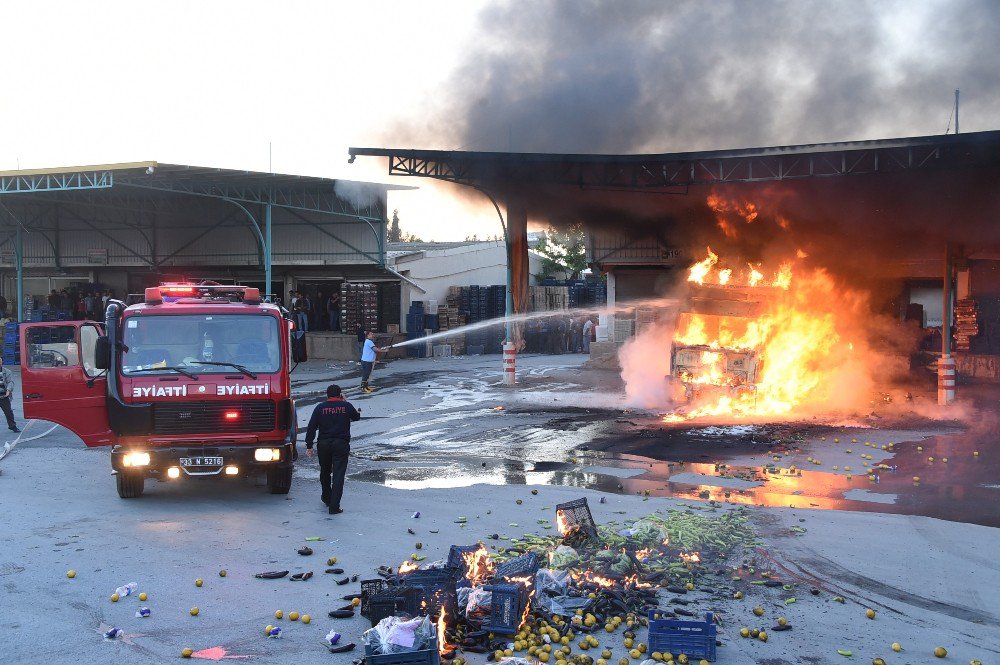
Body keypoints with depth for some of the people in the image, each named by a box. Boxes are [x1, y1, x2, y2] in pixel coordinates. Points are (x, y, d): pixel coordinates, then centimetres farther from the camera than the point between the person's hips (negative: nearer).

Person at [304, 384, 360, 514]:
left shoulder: (320, 408, 1)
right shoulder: (346, 406, -2)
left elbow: (311, 428, -2)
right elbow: (356, 417, 19)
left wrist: (309, 446, 3)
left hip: (323, 445, 2)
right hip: (341, 444, -2)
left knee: (325, 472, 23)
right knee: (338, 475, -4)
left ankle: (326, 497, 43)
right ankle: (334, 507, -11)